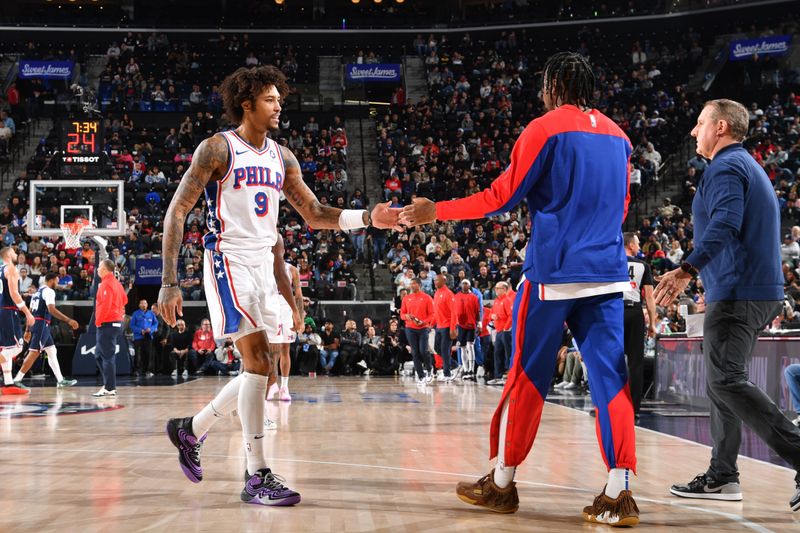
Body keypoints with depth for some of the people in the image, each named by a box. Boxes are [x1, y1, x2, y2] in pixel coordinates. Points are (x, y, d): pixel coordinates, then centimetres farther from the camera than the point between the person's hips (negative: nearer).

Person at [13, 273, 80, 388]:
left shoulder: (37, 292, 19)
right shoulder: (49, 291, -10)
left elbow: (30, 312, 21)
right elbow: (51, 309, -24)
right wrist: (69, 320, -27)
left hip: (35, 323, 10)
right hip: (42, 324, -10)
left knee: (52, 352, 12)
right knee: (34, 353, -11)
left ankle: (60, 380, 13)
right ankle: (17, 380, -13)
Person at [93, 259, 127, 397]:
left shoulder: (106, 284, -14)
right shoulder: (116, 282, 15)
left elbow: (105, 305, -21)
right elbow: (124, 299, 24)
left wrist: (98, 321, -14)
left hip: (107, 324, -10)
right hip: (117, 322, 10)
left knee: (107, 357, -8)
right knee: (99, 355, 16)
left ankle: (109, 388, -7)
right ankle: (109, 384, 16)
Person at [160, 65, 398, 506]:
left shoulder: (281, 157, 12)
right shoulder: (217, 148, -7)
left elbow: (315, 215, 14)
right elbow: (177, 211, -9)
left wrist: (369, 218, -2)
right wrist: (169, 283, -16)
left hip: (262, 267, 8)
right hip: (228, 262, -7)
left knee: (260, 370, 11)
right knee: (259, 361, -16)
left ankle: (189, 430, 31)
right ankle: (257, 478, -10)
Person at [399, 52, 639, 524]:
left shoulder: (546, 128, -5)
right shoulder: (617, 134, 13)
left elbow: (502, 197, -7)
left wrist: (436, 211, 2)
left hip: (553, 273, -5)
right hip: (607, 273, 5)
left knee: (527, 377, 4)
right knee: (609, 376, 2)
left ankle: (502, 484, 14)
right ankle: (619, 494, -3)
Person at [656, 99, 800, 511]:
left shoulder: (726, 167, -9)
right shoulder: (749, 166, 23)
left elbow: (725, 223, -27)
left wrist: (687, 269, -36)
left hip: (737, 292, -11)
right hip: (762, 291, 11)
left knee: (726, 381, -14)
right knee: (720, 383, 13)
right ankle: (722, 477, 15)